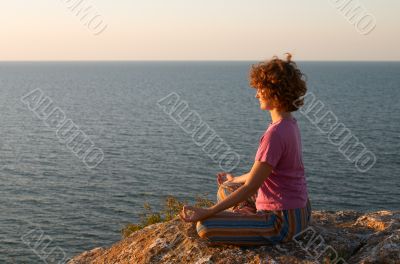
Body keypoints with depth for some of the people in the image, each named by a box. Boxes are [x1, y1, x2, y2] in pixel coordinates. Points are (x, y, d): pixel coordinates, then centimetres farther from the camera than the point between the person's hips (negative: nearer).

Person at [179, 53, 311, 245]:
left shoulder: (275, 134, -26)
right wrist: (235, 180, 32)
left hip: (283, 220, -10)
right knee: (225, 190, 24)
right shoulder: (290, 124, 4)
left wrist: (205, 213, -22)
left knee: (205, 227, -18)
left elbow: (250, 188, -25)